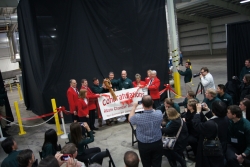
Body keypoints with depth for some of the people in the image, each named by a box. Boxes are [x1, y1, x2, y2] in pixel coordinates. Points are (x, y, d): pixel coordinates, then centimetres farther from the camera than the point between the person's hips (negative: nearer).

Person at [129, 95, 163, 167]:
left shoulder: (138, 118, -28)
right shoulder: (159, 114, -21)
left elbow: (130, 118, -2)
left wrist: (134, 107, 9)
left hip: (144, 145, -2)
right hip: (157, 143, 2)